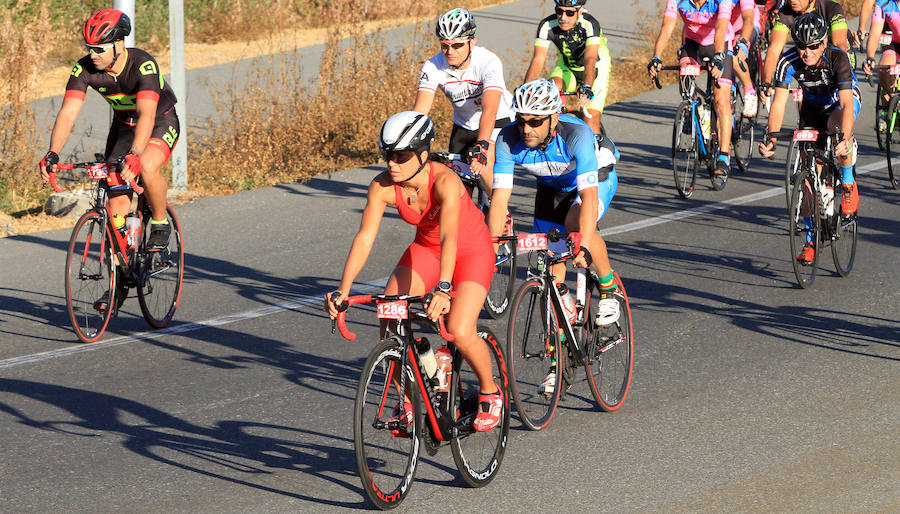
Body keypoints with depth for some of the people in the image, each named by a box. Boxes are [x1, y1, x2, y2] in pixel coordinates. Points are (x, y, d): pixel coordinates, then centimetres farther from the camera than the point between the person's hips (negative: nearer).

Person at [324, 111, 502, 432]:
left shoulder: (445, 181, -34)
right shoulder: (382, 186, -21)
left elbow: (449, 238, -45)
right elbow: (364, 238, -26)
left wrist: (443, 289, -59)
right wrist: (343, 290, -38)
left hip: (471, 250, -5)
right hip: (425, 248, 5)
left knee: (460, 332, -23)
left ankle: (490, 393, 7)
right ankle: (405, 400, 3)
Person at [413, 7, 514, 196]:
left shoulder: (489, 62, -31)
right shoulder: (433, 67, -19)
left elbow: (489, 110, -43)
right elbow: (420, 110, -26)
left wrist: (481, 146, -57)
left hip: (499, 120, -4)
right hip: (464, 124, 4)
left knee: (484, 168, -27)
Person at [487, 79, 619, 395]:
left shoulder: (576, 135, -39)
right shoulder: (509, 139, -28)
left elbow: (589, 197, -46)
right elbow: (499, 197, -28)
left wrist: (584, 247, -56)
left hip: (597, 178, -4)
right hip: (551, 187, 4)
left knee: (576, 223, -36)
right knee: (552, 273, -4)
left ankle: (609, 287, -9)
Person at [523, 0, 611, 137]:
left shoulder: (590, 24, -32)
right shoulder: (547, 26, -24)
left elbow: (590, 59, -44)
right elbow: (538, 60, -29)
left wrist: (586, 87, -59)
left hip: (596, 69, -3)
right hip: (567, 67, 3)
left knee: (591, 124, -13)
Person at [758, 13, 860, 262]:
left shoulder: (837, 58, -34)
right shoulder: (789, 62, -28)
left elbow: (846, 103, -42)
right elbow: (778, 103, -29)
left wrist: (845, 139, -56)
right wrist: (771, 139, -44)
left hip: (843, 101, -3)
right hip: (813, 106, 3)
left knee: (837, 127, -39)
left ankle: (848, 183, -13)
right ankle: (812, 239, 7)